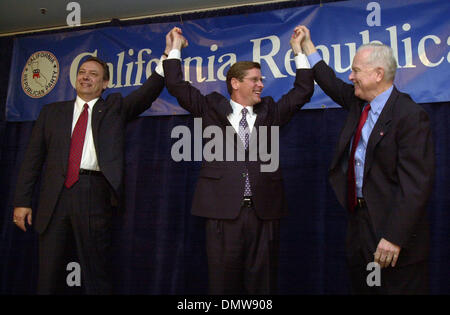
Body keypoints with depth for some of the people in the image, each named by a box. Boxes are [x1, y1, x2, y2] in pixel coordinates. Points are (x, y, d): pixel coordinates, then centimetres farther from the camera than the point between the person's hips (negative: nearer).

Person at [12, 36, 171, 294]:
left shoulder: (115, 107, 13)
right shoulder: (52, 112, 17)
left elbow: (149, 91, -2)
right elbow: (33, 158, 14)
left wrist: (168, 56, -16)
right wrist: (22, 200, 7)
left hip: (94, 194, -2)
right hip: (55, 195, 3)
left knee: (96, 274, 6)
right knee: (49, 274, 9)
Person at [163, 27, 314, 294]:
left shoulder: (270, 111, 16)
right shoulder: (212, 108, 10)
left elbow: (303, 91, 18)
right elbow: (177, 86, 9)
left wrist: (299, 51, 18)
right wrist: (175, 48, 13)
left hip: (264, 211, 2)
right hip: (224, 209, -2)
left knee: (262, 281, 8)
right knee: (224, 280, 5)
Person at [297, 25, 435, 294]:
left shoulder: (410, 115, -16)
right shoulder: (358, 103, 8)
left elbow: (416, 184, -20)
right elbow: (332, 84, 27)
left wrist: (395, 237, -23)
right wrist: (307, 44, 32)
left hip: (391, 228, -8)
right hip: (359, 221, 8)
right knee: (362, 287, 17)